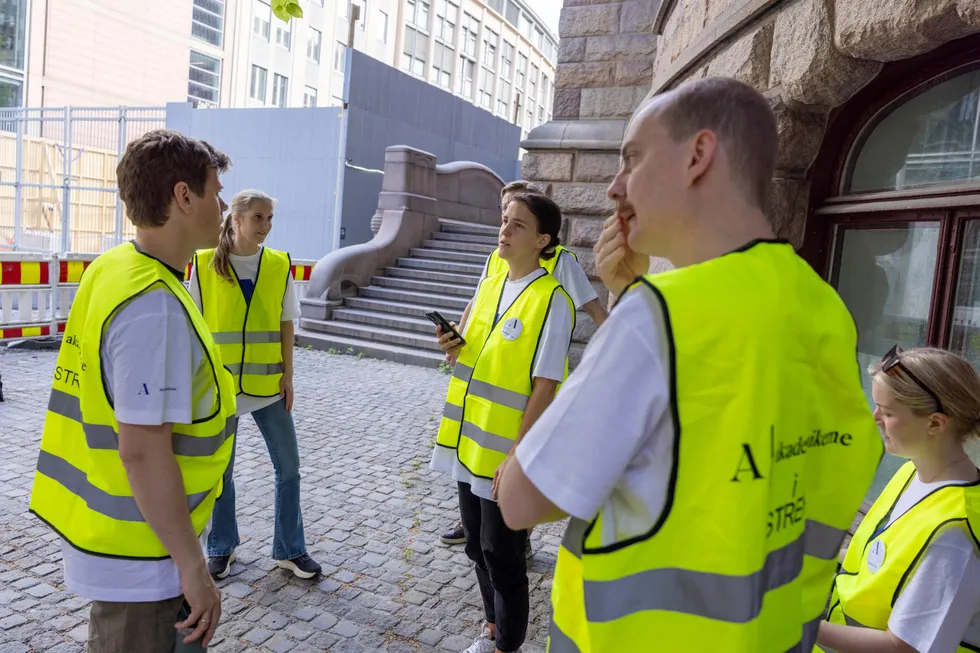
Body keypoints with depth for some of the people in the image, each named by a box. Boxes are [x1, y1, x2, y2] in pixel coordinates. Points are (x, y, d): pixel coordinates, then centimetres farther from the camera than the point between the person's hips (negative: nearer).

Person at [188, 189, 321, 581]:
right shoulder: (206, 264, -5)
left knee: (288, 466, 7)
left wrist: (287, 374, 0)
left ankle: (289, 550, 24)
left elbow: (285, 324, 4)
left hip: (267, 384, 2)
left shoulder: (279, 265, 0)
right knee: (221, 470, 12)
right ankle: (222, 547, 32)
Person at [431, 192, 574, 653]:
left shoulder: (551, 301, -16)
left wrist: (516, 455, -19)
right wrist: (456, 347, -5)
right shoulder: (488, 286, 7)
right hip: (470, 442, 8)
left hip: (508, 452, -7)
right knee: (478, 547, 20)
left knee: (502, 555, 7)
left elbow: (545, 386, -18)